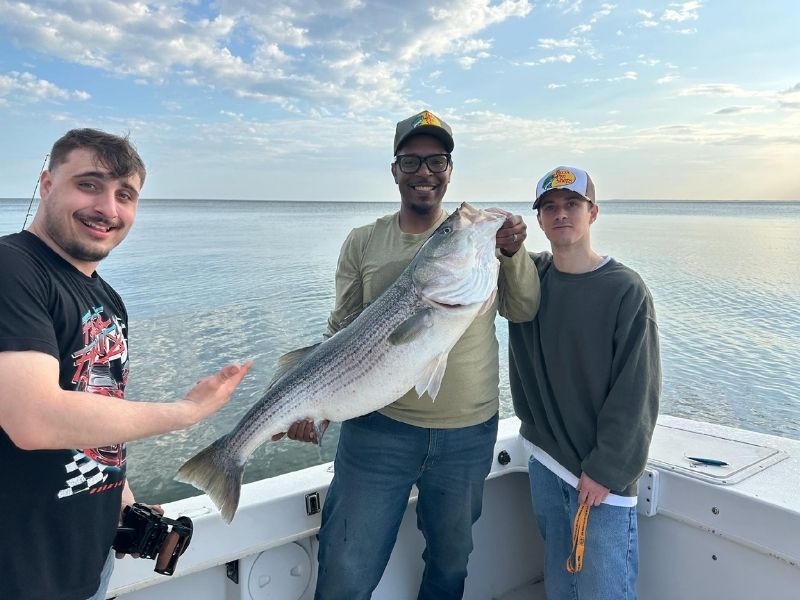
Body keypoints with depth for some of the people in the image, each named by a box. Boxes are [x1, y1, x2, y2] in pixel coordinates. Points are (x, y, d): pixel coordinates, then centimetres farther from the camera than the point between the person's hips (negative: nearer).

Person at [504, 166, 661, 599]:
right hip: (544, 464, 4)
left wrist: (606, 469, -13)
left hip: (603, 479, -4)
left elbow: (636, 391, -12)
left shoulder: (626, 290, -10)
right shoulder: (526, 275, 2)